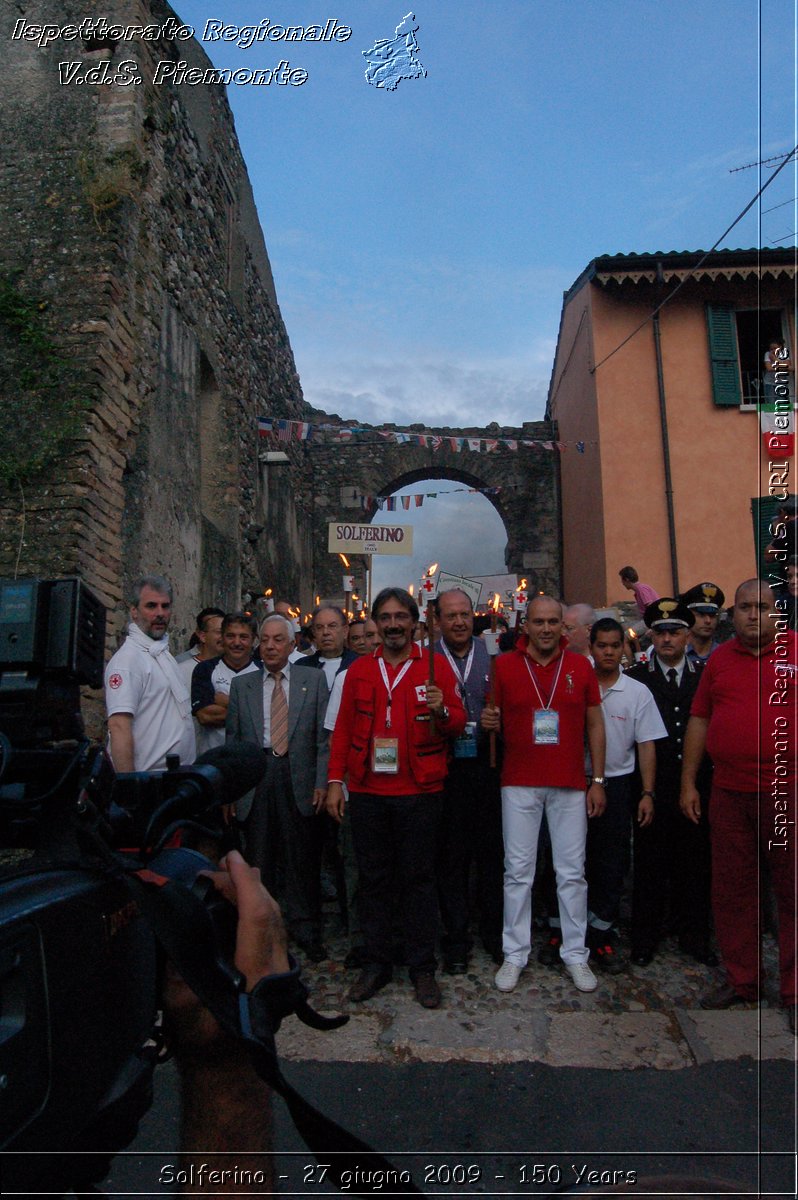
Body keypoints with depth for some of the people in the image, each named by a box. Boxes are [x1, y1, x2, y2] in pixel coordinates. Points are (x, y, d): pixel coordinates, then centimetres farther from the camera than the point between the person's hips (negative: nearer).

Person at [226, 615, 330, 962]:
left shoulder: (314, 680, 5)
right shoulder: (241, 684, 11)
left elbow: (324, 736, 2)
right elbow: (232, 739, 10)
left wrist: (321, 783, -5)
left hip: (299, 779, -1)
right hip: (255, 779, 2)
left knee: (302, 861, 5)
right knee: (258, 859, 8)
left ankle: (305, 931, 19)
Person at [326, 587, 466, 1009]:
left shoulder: (435, 667, 1)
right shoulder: (359, 670, 9)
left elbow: (458, 723, 1)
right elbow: (343, 728, 9)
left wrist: (441, 710, -21)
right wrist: (335, 780, 3)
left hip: (419, 791, -2)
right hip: (366, 791, 2)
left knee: (418, 879, 5)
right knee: (372, 878, 10)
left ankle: (422, 967, 19)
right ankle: (376, 963, 23)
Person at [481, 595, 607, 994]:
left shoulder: (580, 666, 4)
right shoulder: (503, 666, 1)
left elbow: (595, 725, 7)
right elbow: (494, 722, 9)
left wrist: (598, 780, 3)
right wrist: (490, 723, -16)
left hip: (570, 785, 1)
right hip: (519, 785, -1)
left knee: (572, 872, 7)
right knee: (518, 872, 5)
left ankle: (575, 954, 22)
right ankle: (515, 954, 18)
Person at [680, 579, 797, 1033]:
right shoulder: (720, 659, 10)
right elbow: (700, 719, 13)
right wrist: (688, 782, 10)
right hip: (730, 792, 4)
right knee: (732, 891, 11)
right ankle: (741, 980, 26)